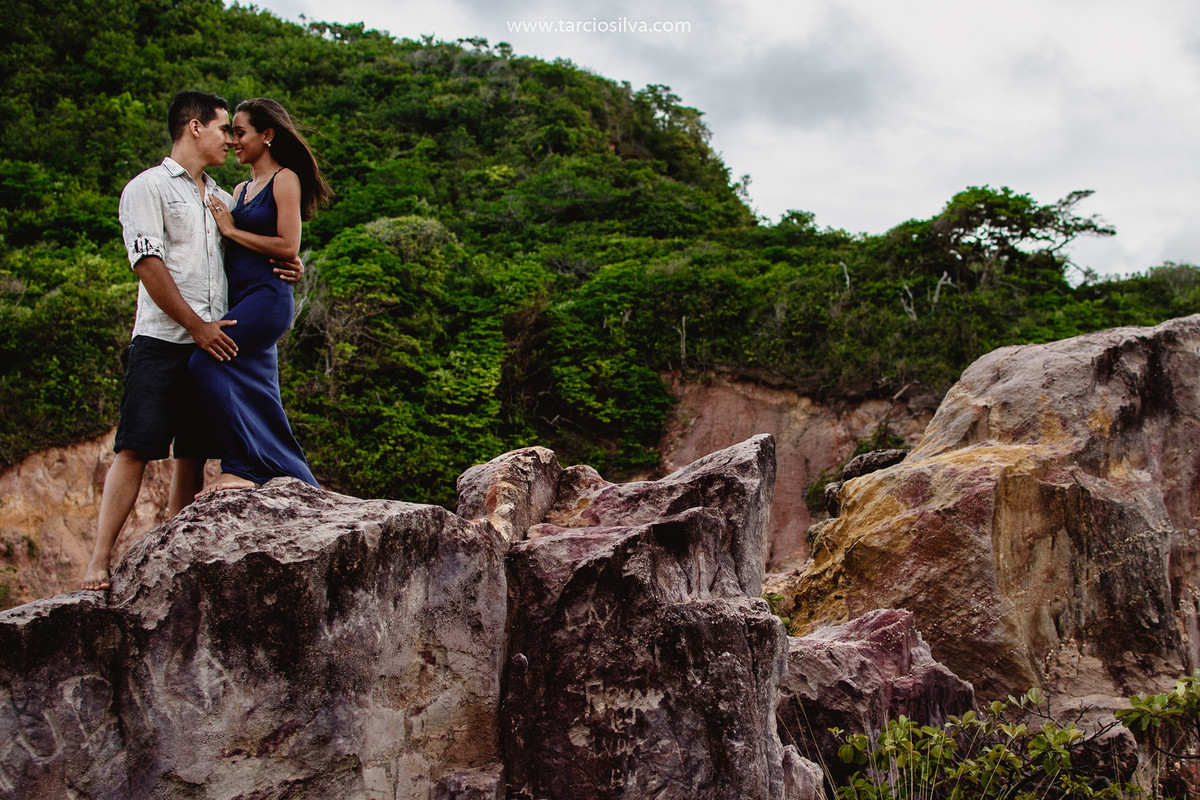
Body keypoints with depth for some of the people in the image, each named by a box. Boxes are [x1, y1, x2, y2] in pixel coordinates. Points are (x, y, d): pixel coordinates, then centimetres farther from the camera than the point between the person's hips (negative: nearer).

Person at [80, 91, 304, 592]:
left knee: (194, 454, 6)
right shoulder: (148, 187, 2)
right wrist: (196, 325, -13)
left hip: (213, 343, 6)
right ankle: (100, 561, -12)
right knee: (136, 449, -12)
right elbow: (148, 265, -8)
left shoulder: (221, 198, 22)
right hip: (162, 341, -6)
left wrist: (287, 269, 3)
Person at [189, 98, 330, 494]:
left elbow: (288, 247, -12)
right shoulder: (240, 189, 22)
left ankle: (242, 467, -22)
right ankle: (295, 480, 11)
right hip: (242, 300, 9)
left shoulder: (285, 179, -1)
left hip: (268, 297, -9)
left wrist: (231, 230, -6)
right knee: (255, 395, 6)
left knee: (208, 363, -23)